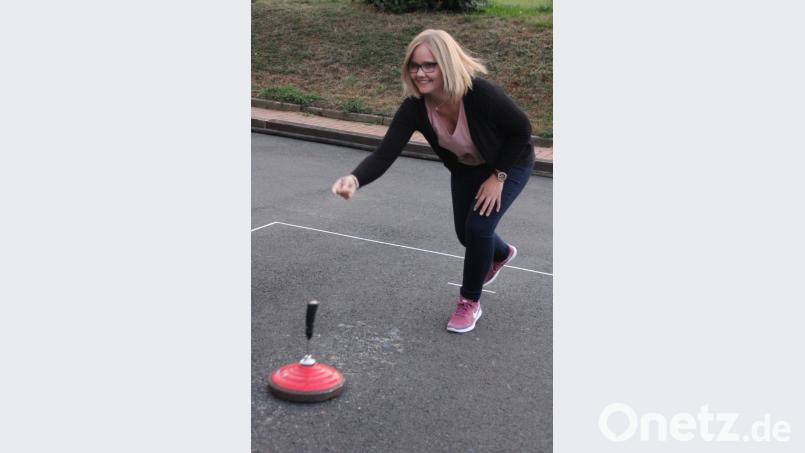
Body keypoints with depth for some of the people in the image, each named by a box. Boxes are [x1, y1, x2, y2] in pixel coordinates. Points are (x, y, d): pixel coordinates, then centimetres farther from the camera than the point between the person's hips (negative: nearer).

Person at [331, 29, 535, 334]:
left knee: (478, 226, -18)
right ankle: (501, 254, 54)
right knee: (466, 234, 16)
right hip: (466, 169, 5)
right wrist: (355, 179, -55)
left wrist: (498, 176, -22)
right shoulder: (414, 107, -29)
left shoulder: (480, 93, -40)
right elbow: (385, 154, -35)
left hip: (510, 163, -5)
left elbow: (522, 129, -24)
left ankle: (470, 302, 7)